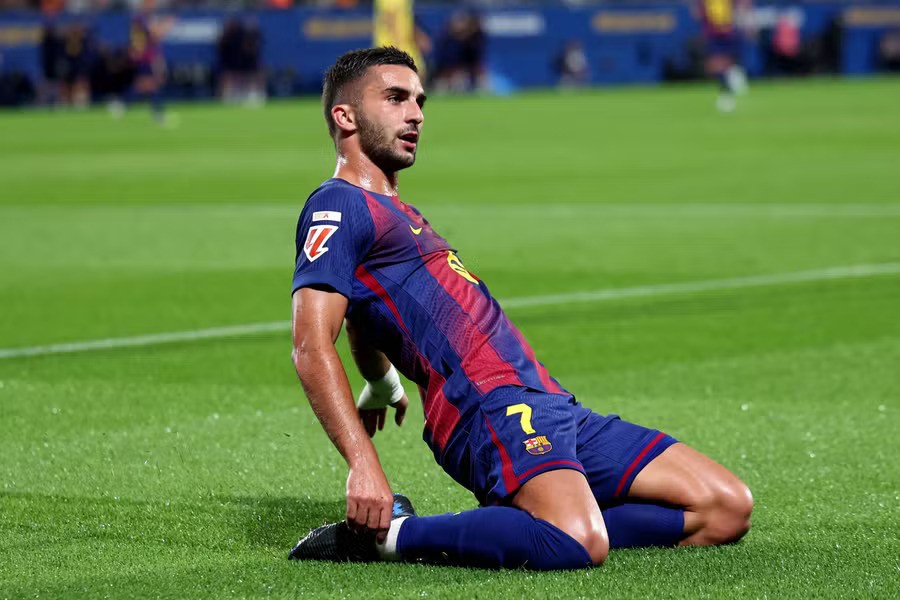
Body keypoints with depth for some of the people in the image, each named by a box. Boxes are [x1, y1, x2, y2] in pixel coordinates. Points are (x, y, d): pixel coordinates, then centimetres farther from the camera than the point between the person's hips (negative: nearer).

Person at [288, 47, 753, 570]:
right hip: (491, 408, -10)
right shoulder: (339, 206, -3)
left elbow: (365, 316, 46)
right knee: (579, 544, -37)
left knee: (728, 508, 0)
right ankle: (389, 535, -17)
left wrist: (383, 385, 64)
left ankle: (525, 529, -3)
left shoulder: (397, 213, 27)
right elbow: (312, 345, -17)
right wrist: (365, 465, -26)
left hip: (553, 408, 10)